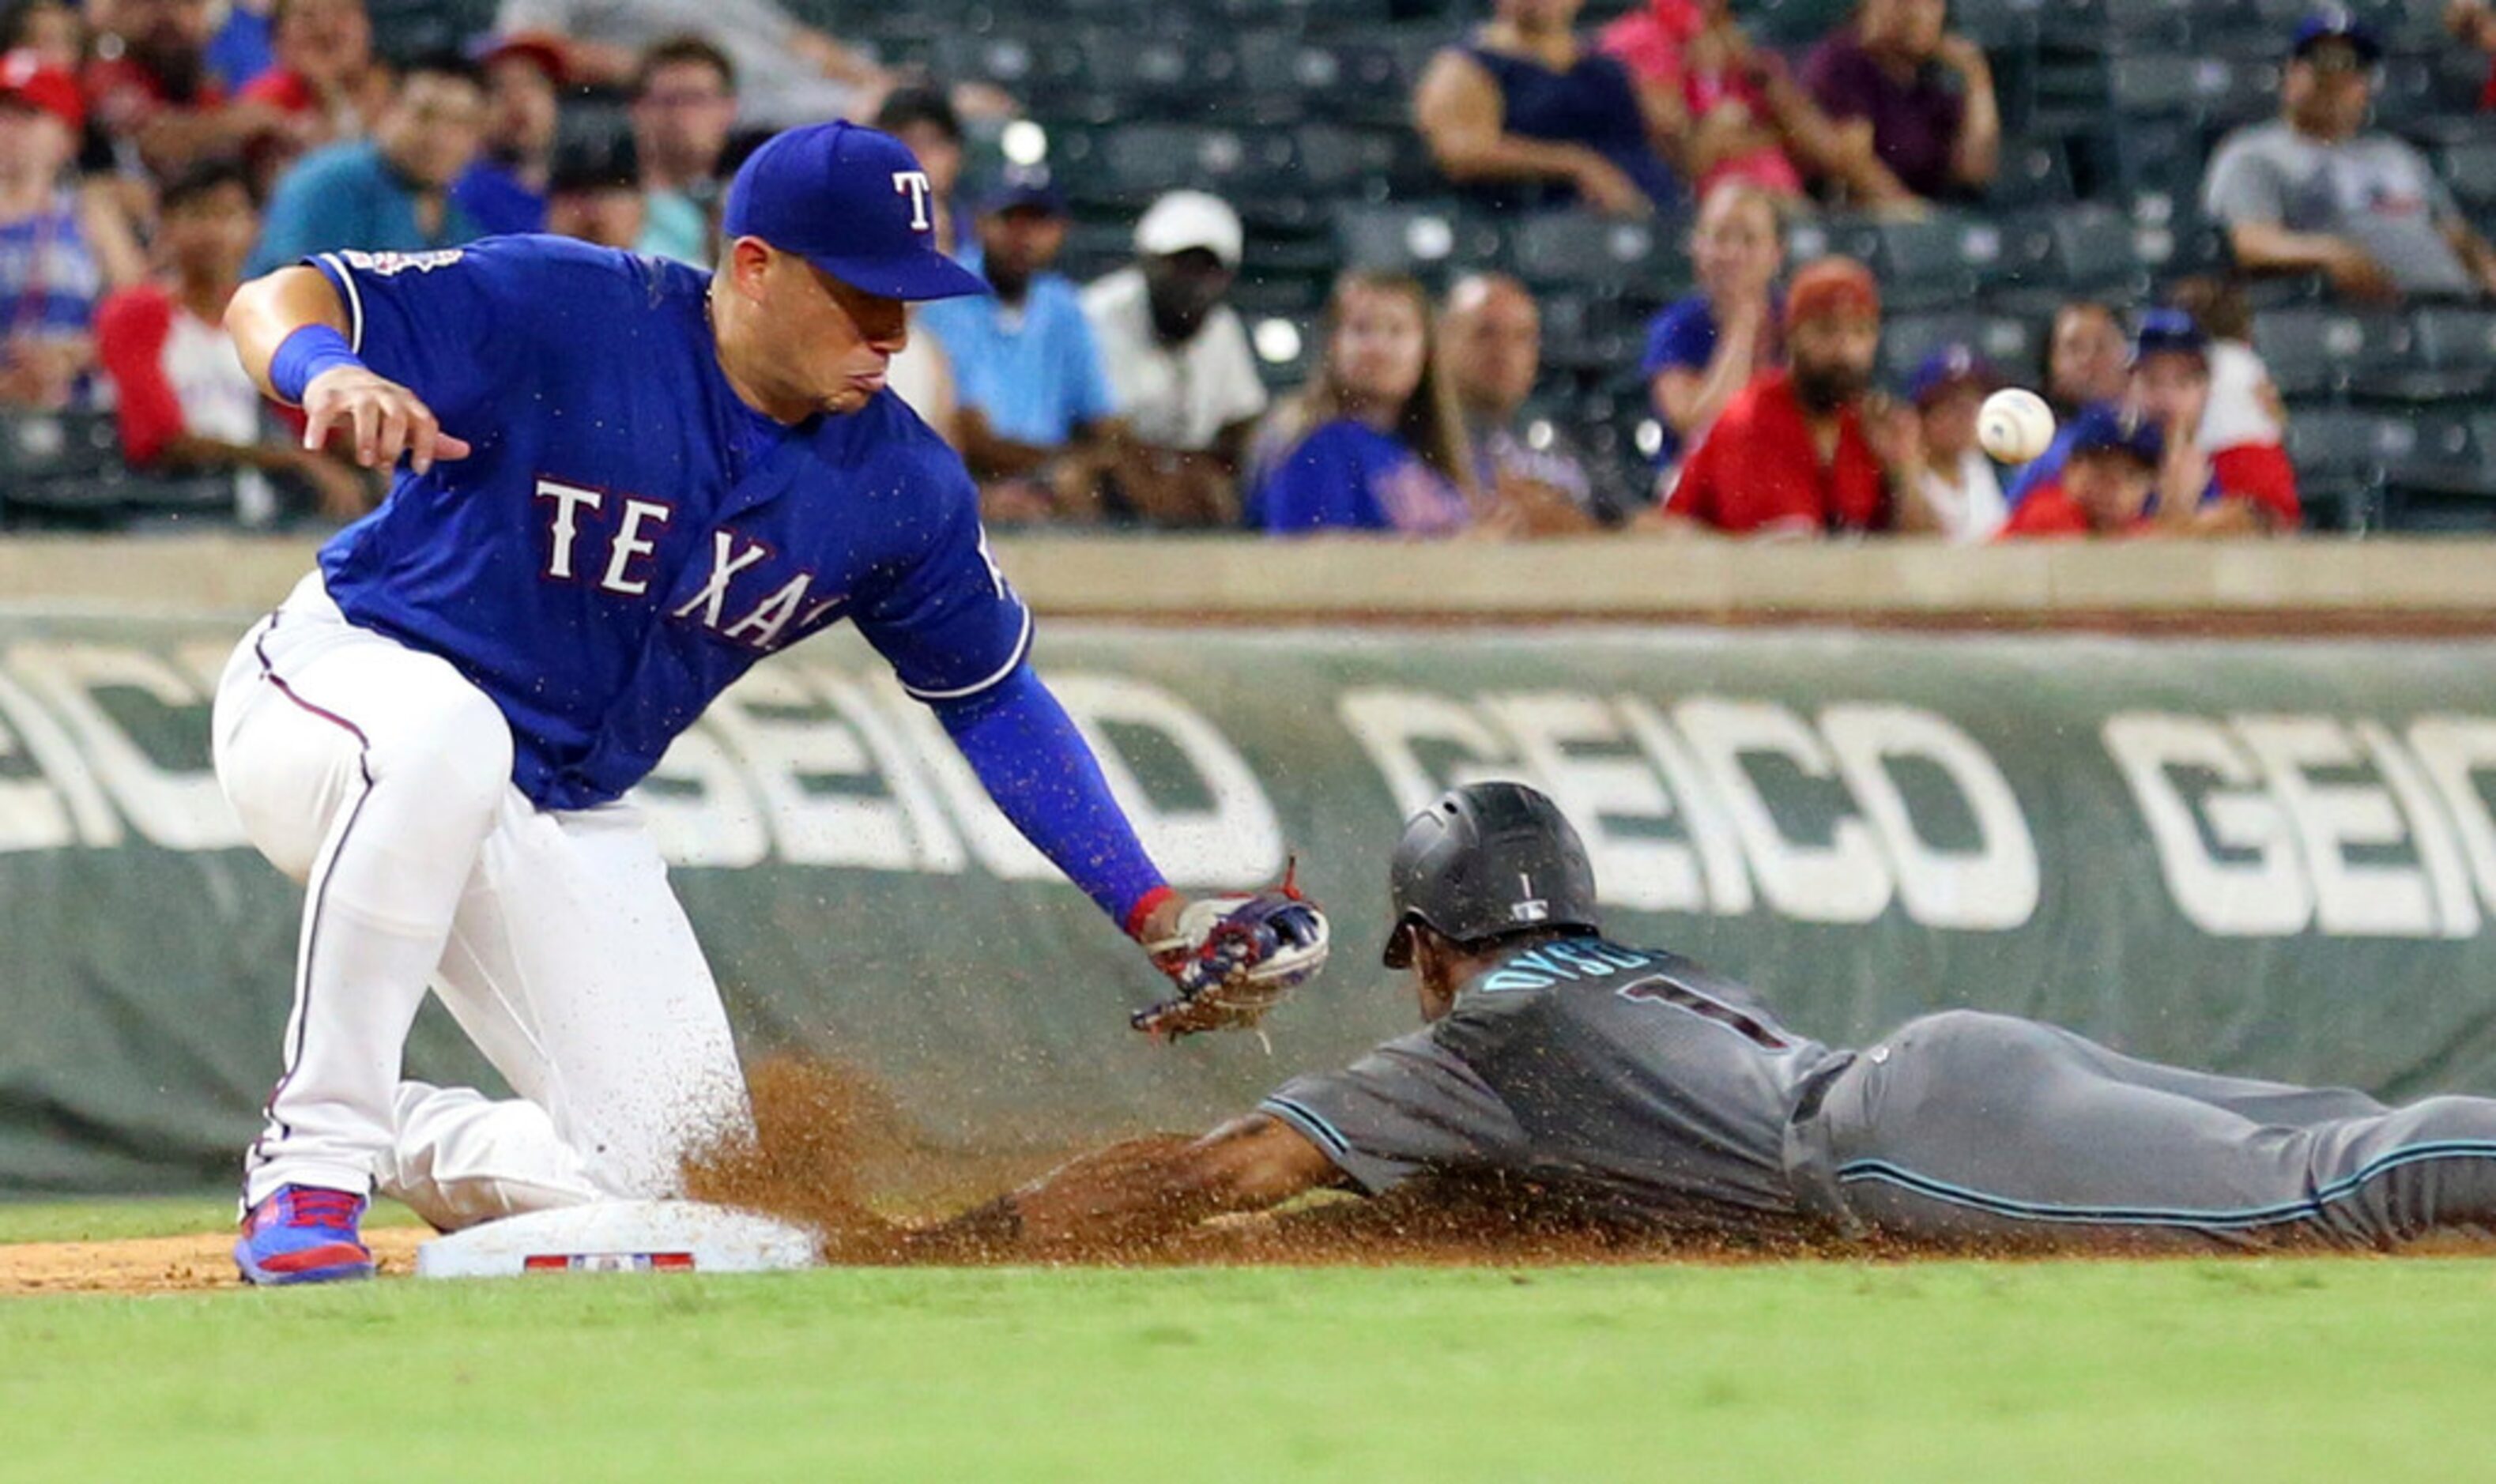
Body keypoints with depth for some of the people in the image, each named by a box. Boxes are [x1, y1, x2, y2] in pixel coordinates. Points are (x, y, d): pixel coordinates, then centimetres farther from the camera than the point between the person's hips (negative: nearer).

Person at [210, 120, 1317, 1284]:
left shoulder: (900, 489, -5)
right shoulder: (562, 314, -21)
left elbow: (993, 700, 8)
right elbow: (274, 303, -22)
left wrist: (1155, 915, 1)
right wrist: (327, 373, -47)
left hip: (566, 820, 5)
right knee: (449, 730, -43)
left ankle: (403, 1140, 25)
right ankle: (313, 1160, -30)